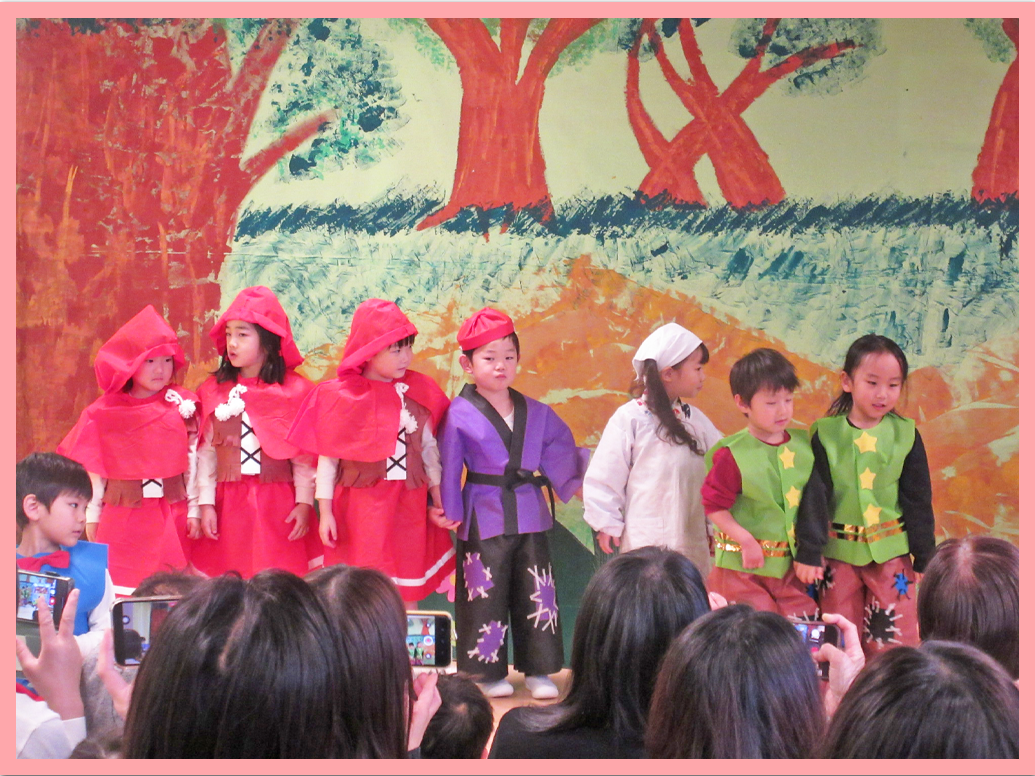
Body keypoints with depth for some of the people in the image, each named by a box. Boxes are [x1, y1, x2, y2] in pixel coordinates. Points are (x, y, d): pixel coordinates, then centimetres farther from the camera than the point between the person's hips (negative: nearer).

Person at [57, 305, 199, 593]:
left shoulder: (183, 405, 1)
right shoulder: (105, 412, 1)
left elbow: (192, 461, 2)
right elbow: (92, 469, 4)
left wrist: (193, 510, 0)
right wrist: (92, 519, 3)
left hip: (171, 519, 0)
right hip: (122, 517, 0)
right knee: (119, 588, -3)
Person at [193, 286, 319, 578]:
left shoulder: (295, 390, -1)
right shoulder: (213, 390, 4)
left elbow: (304, 456, 1)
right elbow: (206, 452, 5)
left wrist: (304, 504, -4)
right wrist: (205, 504, 0)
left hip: (278, 507, -1)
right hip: (228, 507, 2)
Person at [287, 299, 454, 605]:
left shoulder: (418, 393, 4)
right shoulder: (341, 397, -6)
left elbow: (429, 448, 11)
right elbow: (327, 457, -3)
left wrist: (438, 498, 9)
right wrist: (325, 511, -4)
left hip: (409, 509, 3)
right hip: (360, 507, -3)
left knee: (408, 594, 7)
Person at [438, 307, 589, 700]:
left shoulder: (537, 413, 8)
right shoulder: (459, 416, -5)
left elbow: (563, 454, 16)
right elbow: (448, 468, -3)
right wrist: (450, 512, -5)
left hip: (530, 516, 4)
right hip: (483, 517, -4)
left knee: (537, 594, 6)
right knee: (486, 594, 2)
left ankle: (538, 670, 16)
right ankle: (489, 670, 16)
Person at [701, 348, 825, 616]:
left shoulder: (804, 446, 6)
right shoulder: (732, 454, -11)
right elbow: (714, 505, -8)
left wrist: (813, 552, 10)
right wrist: (746, 541, -16)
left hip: (791, 565, 5)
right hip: (744, 565, -5)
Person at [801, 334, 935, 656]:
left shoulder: (906, 435, 0)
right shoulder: (825, 433, -3)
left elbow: (918, 500, 4)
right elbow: (815, 496, -4)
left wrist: (925, 557, 4)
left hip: (891, 552, 0)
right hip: (839, 553, 0)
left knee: (894, 639, -1)